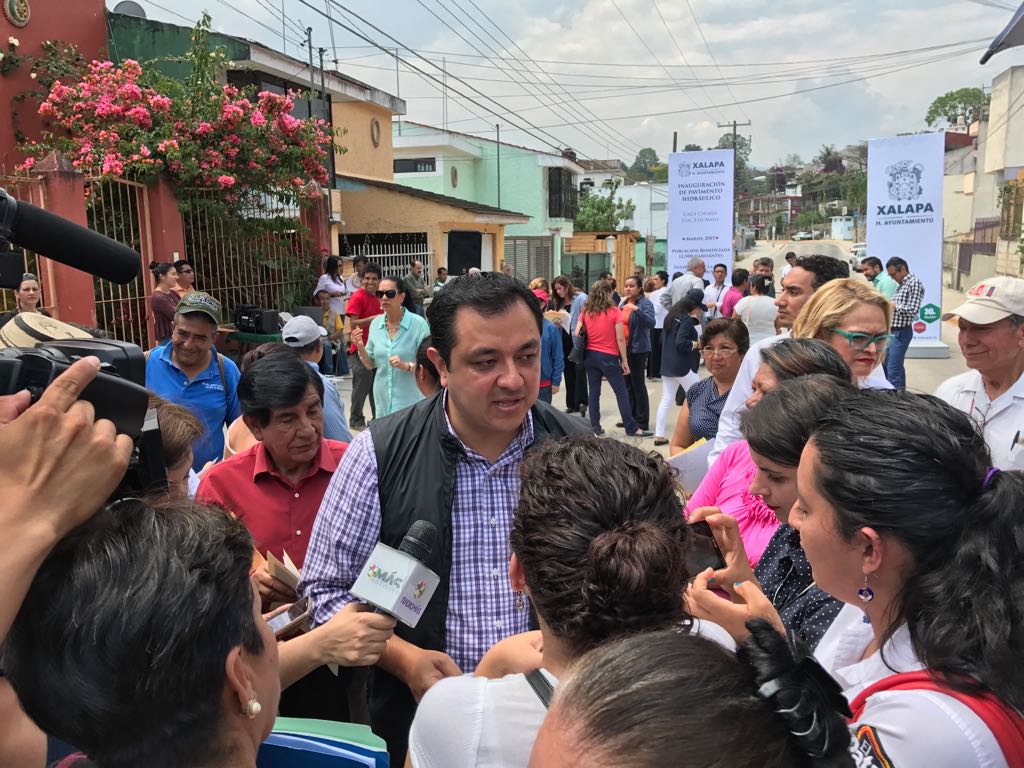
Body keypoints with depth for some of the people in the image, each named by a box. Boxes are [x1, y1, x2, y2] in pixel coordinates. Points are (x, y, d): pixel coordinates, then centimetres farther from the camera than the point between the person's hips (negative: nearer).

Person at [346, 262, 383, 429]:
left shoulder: (378, 298, 10)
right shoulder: (358, 297, -11)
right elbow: (353, 324, -17)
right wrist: (374, 318, -22)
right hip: (360, 349, -7)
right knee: (362, 385, 0)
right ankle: (356, 420, 13)